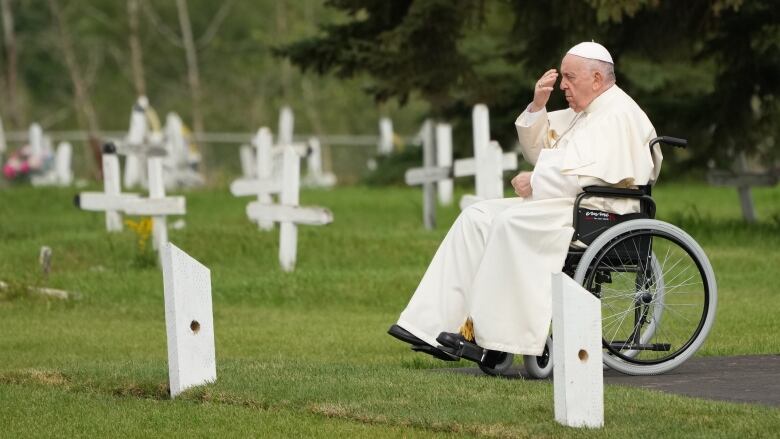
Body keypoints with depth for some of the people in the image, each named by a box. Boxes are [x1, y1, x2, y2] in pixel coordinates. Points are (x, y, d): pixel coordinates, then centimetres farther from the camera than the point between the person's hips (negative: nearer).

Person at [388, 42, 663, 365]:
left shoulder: (619, 115, -11)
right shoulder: (579, 113, 22)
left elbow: (590, 176, -22)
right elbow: (537, 151, 25)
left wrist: (534, 183, -11)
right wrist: (538, 106, 8)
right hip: (558, 205, 10)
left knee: (512, 221, -30)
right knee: (478, 217, -3)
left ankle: (488, 336, -30)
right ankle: (436, 327, -12)